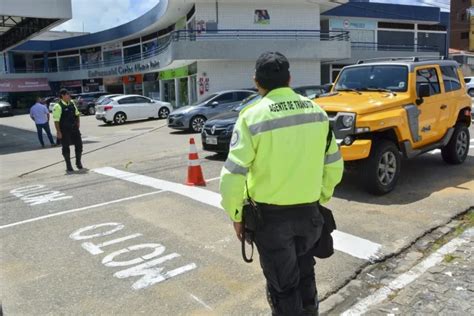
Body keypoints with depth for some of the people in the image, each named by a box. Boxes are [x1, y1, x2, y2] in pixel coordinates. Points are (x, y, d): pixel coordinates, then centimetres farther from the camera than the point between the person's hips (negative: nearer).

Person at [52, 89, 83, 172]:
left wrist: (78, 122, 9)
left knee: (79, 145, 8)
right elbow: (56, 120, -15)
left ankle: (78, 162, 27)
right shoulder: (58, 106, -12)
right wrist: (58, 132, -18)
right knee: (66, 147, 3)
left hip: (74, 128, 6)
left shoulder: (72, 103, 9)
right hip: (64, 130, -6)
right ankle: (68, 166, 13)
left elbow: (77, 113, 22)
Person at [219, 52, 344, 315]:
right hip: (309, 213, 5)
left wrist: (236, 215, -4)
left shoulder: (252, 117, -14)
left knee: (282, 284, 12)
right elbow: (334, 166, 6)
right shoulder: (317, 112, 1)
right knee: (305, 274, 27)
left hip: (271, 216, -5)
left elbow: (233, 175, -18)